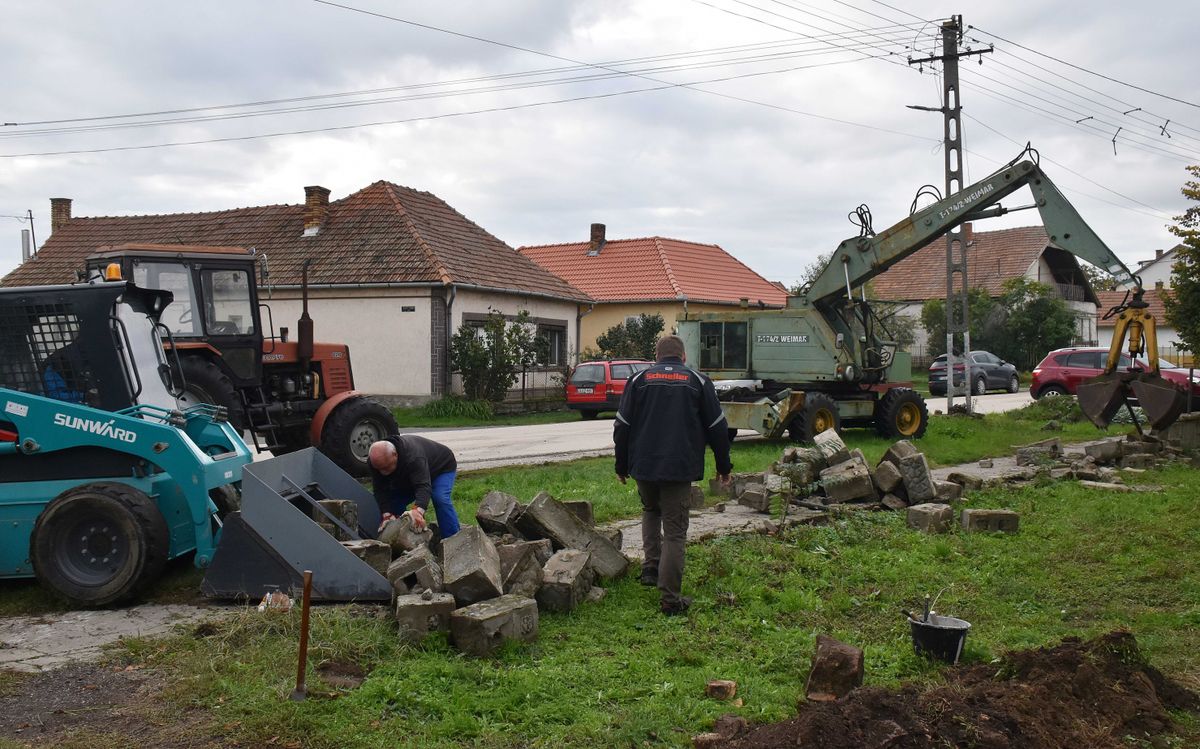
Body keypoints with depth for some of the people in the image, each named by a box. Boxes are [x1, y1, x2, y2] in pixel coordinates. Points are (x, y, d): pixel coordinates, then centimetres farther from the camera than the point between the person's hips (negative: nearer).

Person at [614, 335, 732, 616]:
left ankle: (651, 568, 18)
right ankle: (670, 598, -1)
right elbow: (717, 428, 6)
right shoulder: (698, 381, 6)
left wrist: (622, 466, 16)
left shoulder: (639, 380, 6)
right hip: (680, 468, -1)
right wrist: (723, 466, 16)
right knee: (675, 531, 2)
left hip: (644, 466, 2)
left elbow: (622, 427, 6)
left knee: (650, 511, 29)